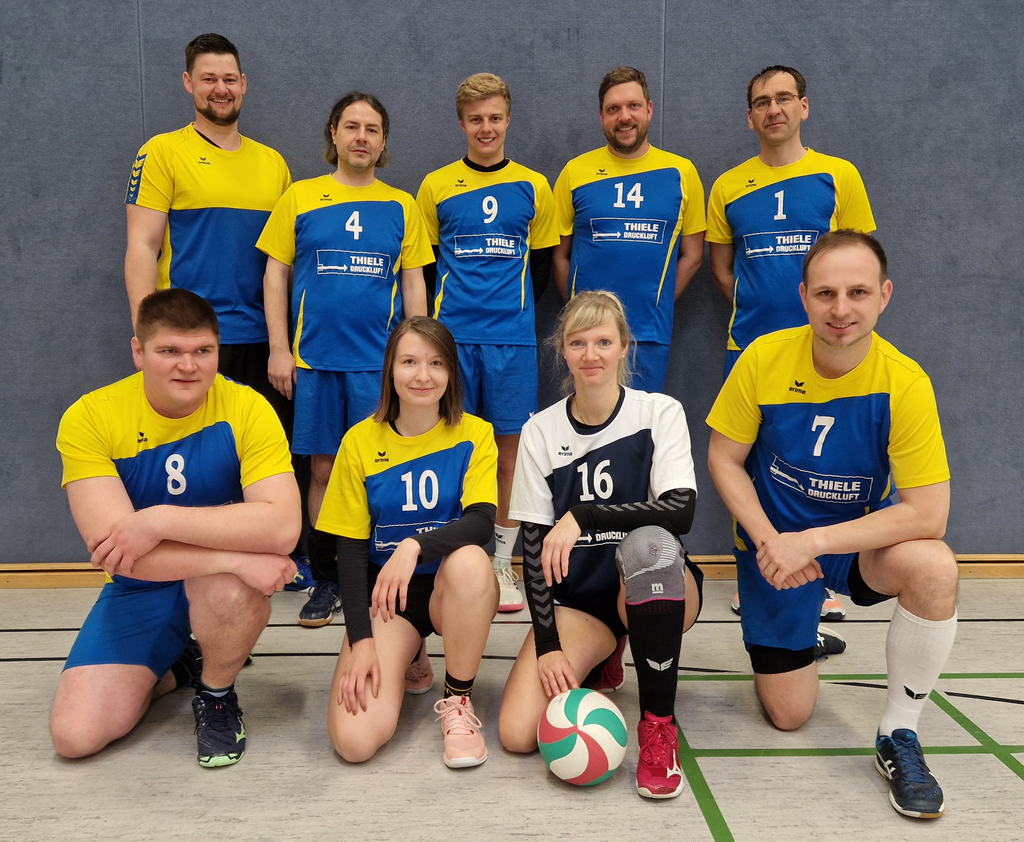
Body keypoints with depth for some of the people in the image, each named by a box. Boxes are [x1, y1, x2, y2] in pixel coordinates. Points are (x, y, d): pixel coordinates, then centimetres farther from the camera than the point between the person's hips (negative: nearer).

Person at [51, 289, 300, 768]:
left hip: (223, 583, -1)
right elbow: (109, 547, -25)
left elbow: (282, 527, -30)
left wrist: (160, 520, -34)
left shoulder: (246, 409, -18)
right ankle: (175, 666, 21)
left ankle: (217, 692, -3)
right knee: (74, 735, -10)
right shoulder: (88, 418, -16)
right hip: (138, 590, 2)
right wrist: (235, 557, -32)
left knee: (231, 588, -37)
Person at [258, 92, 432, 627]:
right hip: (315, 359, 0)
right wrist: (279, 348, -2)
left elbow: (413, 287, 10)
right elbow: (275, 276, 6)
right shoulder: (299, 198, 7)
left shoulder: (401, 206, 9)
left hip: (380, 360, 0)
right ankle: (326, 582, 17)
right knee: (322, 470, 4)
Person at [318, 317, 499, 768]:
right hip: (384, 593, 1)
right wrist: (361, 639, -12)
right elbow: (349, 548, -2)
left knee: (469, 560, -38)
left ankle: (458, 699, -13)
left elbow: (482, 520, -17)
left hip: (454, 589, 0)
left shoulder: (474, 434, -3)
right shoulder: (361, 441, -2)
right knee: (354, 739, -20)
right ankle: (408, 659, 15)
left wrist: (414, 547, -35)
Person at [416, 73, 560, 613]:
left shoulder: (534, 188, 9)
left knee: (510, 447, 2)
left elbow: (541, 264, 15)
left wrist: (514, 310, 8)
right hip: (451, 335, 0)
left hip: (512, 337, 1)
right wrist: (433, 322, 6)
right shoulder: (435, 187, 7)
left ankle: (502, 564, 15)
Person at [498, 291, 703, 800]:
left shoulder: (660, 413, -6)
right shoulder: (540, 432, -1)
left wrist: (581, 516, -30)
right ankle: (594, 662, 16)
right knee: (517, 733, -18)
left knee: (648, 542, -38)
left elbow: (680, 510, -21)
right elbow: (534, 547, -3)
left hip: (654, 592, -2)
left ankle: (658, 723, -21)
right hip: (575, 600, 2)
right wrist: (547, 645, -12)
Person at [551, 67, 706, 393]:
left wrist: (656, 306, 3)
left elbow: (692, 255, 8)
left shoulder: (680, 172, 5)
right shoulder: (575, 172, 3)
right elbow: (559, 255, 5)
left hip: (650, 336, 0)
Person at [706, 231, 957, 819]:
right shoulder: (764, 358, -18)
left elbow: (929, 513, -25)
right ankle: (786, 650, 41)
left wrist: (812, 542, -30)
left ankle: (899, 737, -11)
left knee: (935, 569, -35)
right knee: (789, 715, 3)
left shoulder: (905, 382, -22)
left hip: (861, 539, 0)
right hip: (772, 544, 1)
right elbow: (724, 460, -8)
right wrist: (768, 542, -21)